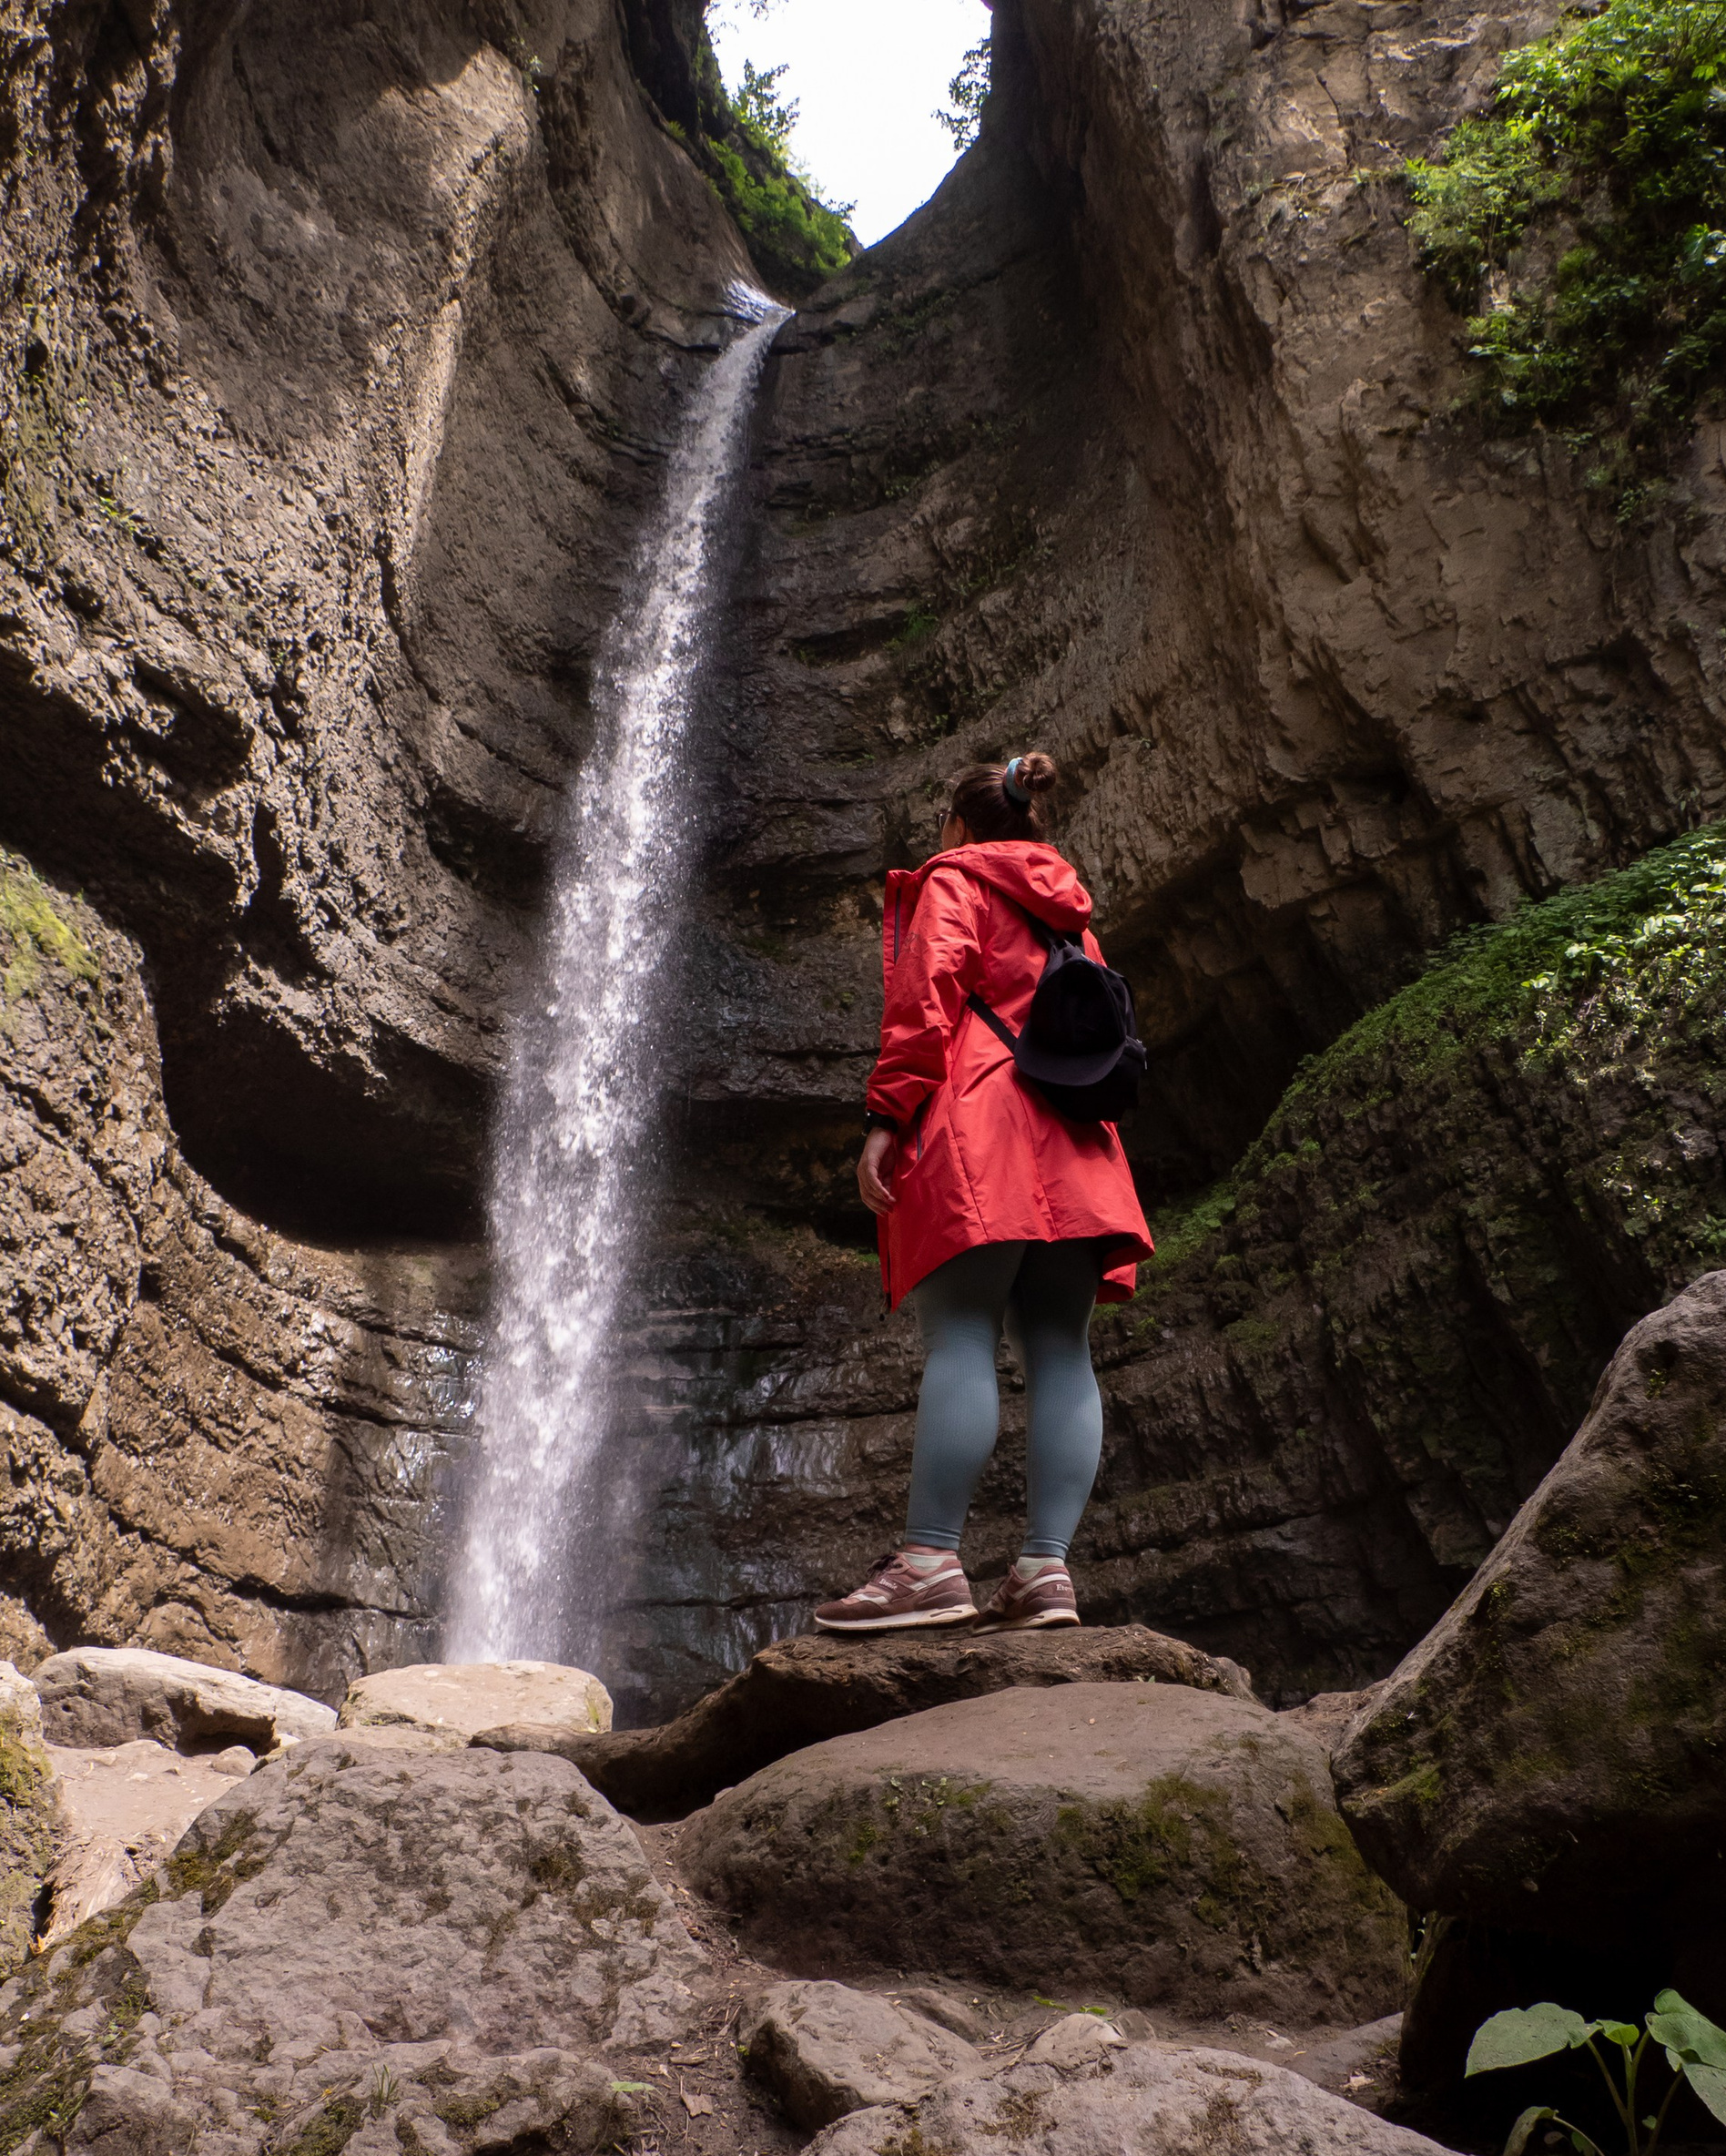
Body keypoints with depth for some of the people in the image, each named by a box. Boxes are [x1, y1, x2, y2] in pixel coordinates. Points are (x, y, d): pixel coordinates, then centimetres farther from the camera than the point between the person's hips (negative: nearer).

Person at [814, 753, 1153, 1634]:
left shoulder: (952, 878, 9)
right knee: (1057, 1353, -2)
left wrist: (886, 1116, -13)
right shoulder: (1065, 908, 30)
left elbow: (928, 993, -7)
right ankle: (1045, 1566, -6)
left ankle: (930, 1561, -19)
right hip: (1071, 1149, 7)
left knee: (959, 1338, -15)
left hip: (977, 1130, -7)